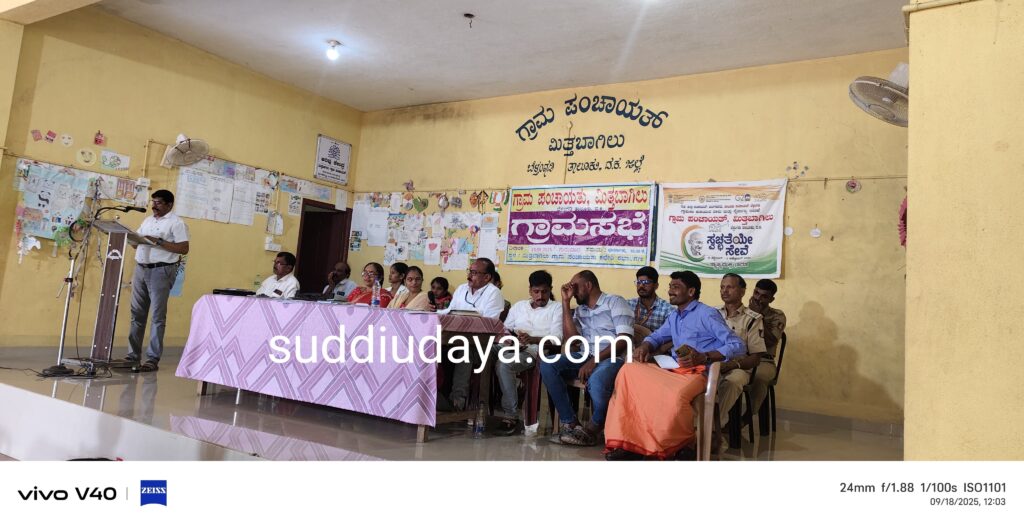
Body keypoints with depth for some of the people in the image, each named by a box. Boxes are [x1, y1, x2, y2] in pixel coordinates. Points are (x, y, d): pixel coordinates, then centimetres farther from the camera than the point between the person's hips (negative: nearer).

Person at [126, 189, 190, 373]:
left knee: (157, 316, -4)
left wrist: (159, 242, -19)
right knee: (137, 314, 9)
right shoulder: (147, 220, 18)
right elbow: (137, 241, 21)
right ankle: (133, 354, 17)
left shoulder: (176, 223, -4)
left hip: (161, 271, -7)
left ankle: (153, 358, -1)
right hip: (141, 269, 7)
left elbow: (184, 248, -12)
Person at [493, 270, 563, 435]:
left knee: (504, 362, -33)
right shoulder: (519, 306, 24)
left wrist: (532, 339, -20)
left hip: (537, 352, -4)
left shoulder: (557, 308, 9)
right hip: (514, 348, 4)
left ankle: (511, 417, -25)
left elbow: (556, 339, -4)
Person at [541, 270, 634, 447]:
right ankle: (569, 422, -16)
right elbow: (571, 338, 2)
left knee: (596, 381, -39)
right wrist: (565, 302, 4)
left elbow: (624, 339, -11)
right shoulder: (579, 310, 19)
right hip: (586, 357, 6)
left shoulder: (615, 302, 1)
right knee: (548, 365, -18)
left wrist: (594, 360, -20)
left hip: (612, 358, -6)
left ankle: (593, 428, -10)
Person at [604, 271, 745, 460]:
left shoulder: (708, 314, -2)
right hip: (673, 371, 7)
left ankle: (675, 446, -12)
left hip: (698, 373, -7)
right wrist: (645, 346, 5)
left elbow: (738, 346, -10)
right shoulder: (674, 316, 21)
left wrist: (703, 357, -24)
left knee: (675, 395, -40)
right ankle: (628, 439, -17)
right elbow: (656, 337, 32)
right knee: (628, 371, -13)